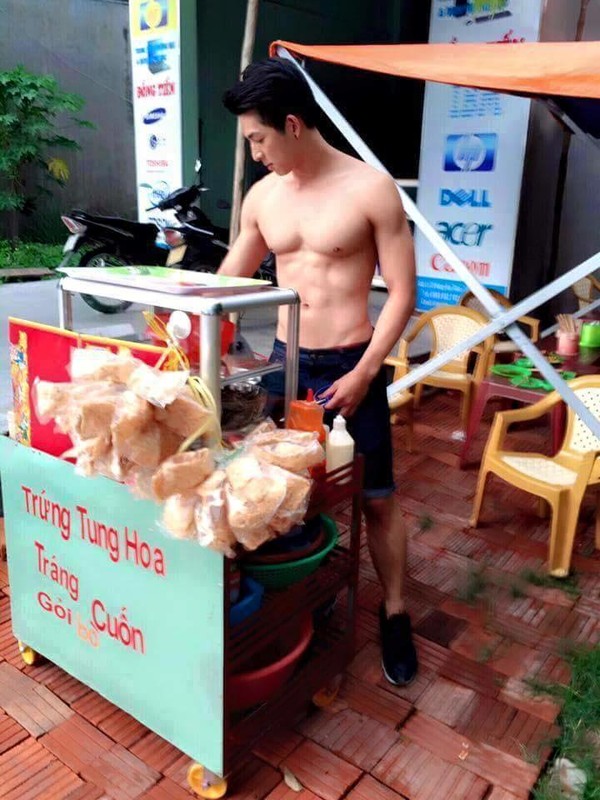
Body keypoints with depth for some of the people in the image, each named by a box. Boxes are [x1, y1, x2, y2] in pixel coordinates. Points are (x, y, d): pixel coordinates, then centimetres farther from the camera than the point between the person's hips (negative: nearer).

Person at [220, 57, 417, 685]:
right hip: (284, 362, 5)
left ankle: (394, 614, 25)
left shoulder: (371, 188, -10)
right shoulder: (262, 196, 5)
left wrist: (362, 375, -15)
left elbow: (402, 293, -10)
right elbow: (228, 282, 15)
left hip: (350, 366, -4)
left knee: (376, 498, 5)